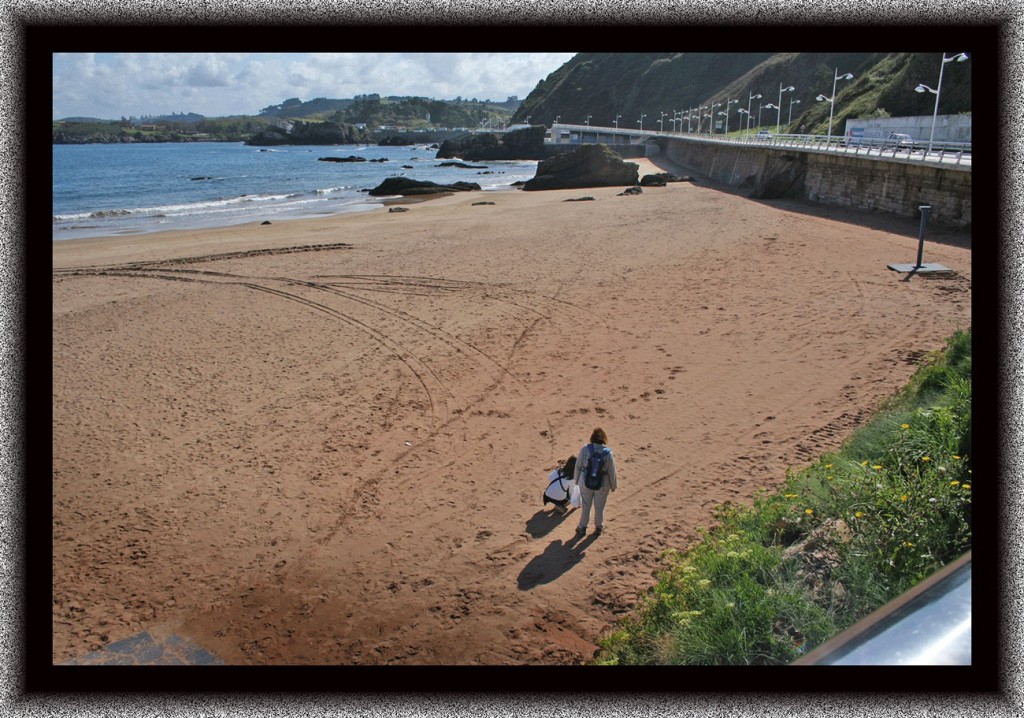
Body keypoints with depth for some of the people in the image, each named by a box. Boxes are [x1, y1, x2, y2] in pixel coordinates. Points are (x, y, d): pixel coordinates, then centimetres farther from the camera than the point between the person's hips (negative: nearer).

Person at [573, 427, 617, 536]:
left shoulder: (585, 449, -16)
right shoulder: (608, 452, -17)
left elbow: (578, 466, -7)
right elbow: (612, 471, -9)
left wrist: (576, 480, 9)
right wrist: (613, 485, 7)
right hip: (602, 485, 0)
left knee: (585, 506, 18)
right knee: (599, 507, 20)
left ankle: (582, 527, 31)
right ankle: (599, 527, 37)